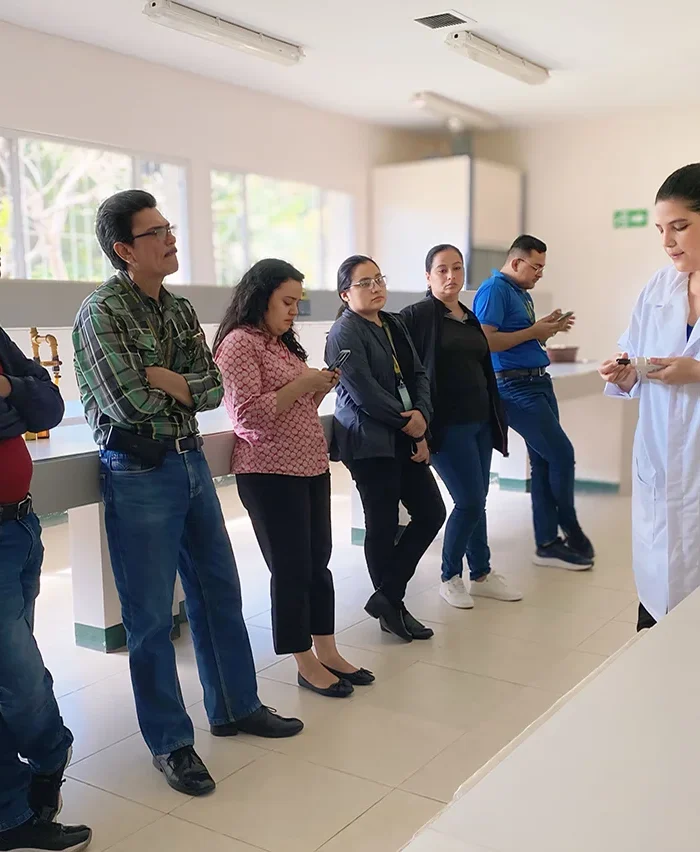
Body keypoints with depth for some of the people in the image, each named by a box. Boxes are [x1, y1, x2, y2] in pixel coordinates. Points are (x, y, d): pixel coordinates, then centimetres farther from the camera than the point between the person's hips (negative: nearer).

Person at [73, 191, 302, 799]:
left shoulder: (180, 308, 8)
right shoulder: (102, 313, -13)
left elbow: (213, 388, 1)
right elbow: (128, 401, -22)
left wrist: (162, 379, -14)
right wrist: (184, 389, -6)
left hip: (191, 459, 7)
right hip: (139, 471, -7)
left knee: (219, 590, 16)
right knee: (151, 614, 4)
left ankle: (235, 706, 35)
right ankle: (169, 741, 21)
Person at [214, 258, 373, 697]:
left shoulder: (284, 343, 16)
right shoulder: (240, 343, -10)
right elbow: (248, 415, -19)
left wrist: (320, 388, 2)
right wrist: (303, 383, -18)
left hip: (312, 465, 8)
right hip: (271, 473, -8)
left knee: (318, 562, 13)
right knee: (292, 568, 1)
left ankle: (327, 652, 24)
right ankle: (306, 664, 14)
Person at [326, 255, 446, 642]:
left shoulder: (394, 324, 14)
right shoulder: (344, 333, -10)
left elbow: (418, 374, 11)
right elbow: (364, 392, -17)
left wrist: (422, 416, -7)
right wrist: (407, 422, -10)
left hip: (406, 438, 8)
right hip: (370, 443, -8)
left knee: (431, 512, 7)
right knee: (383, 526, 1)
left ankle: (388, 597, 17)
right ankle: (390, 606, 18)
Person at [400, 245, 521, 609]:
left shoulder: (470, 319, 14)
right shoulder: (417, 316, -7)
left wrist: (496, 418, 17)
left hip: (479, 422, 7)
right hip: (447, 425, -6)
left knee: (476, 500, 12)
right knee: (470, 501, -6)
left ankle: (481, 574, 25)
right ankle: (449, 578, 12)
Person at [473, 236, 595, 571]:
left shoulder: (522, 293, 18)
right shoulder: (494, 289, -11)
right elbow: (486, 341, -22)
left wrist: (547, 328, 6)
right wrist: (533, 331, -15)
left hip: (538, 382, 10)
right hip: (516, 388, -10)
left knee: (544, 462, 9)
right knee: (562, 454, -8)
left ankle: (548, 543, 16)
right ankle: (572, 532, 11)